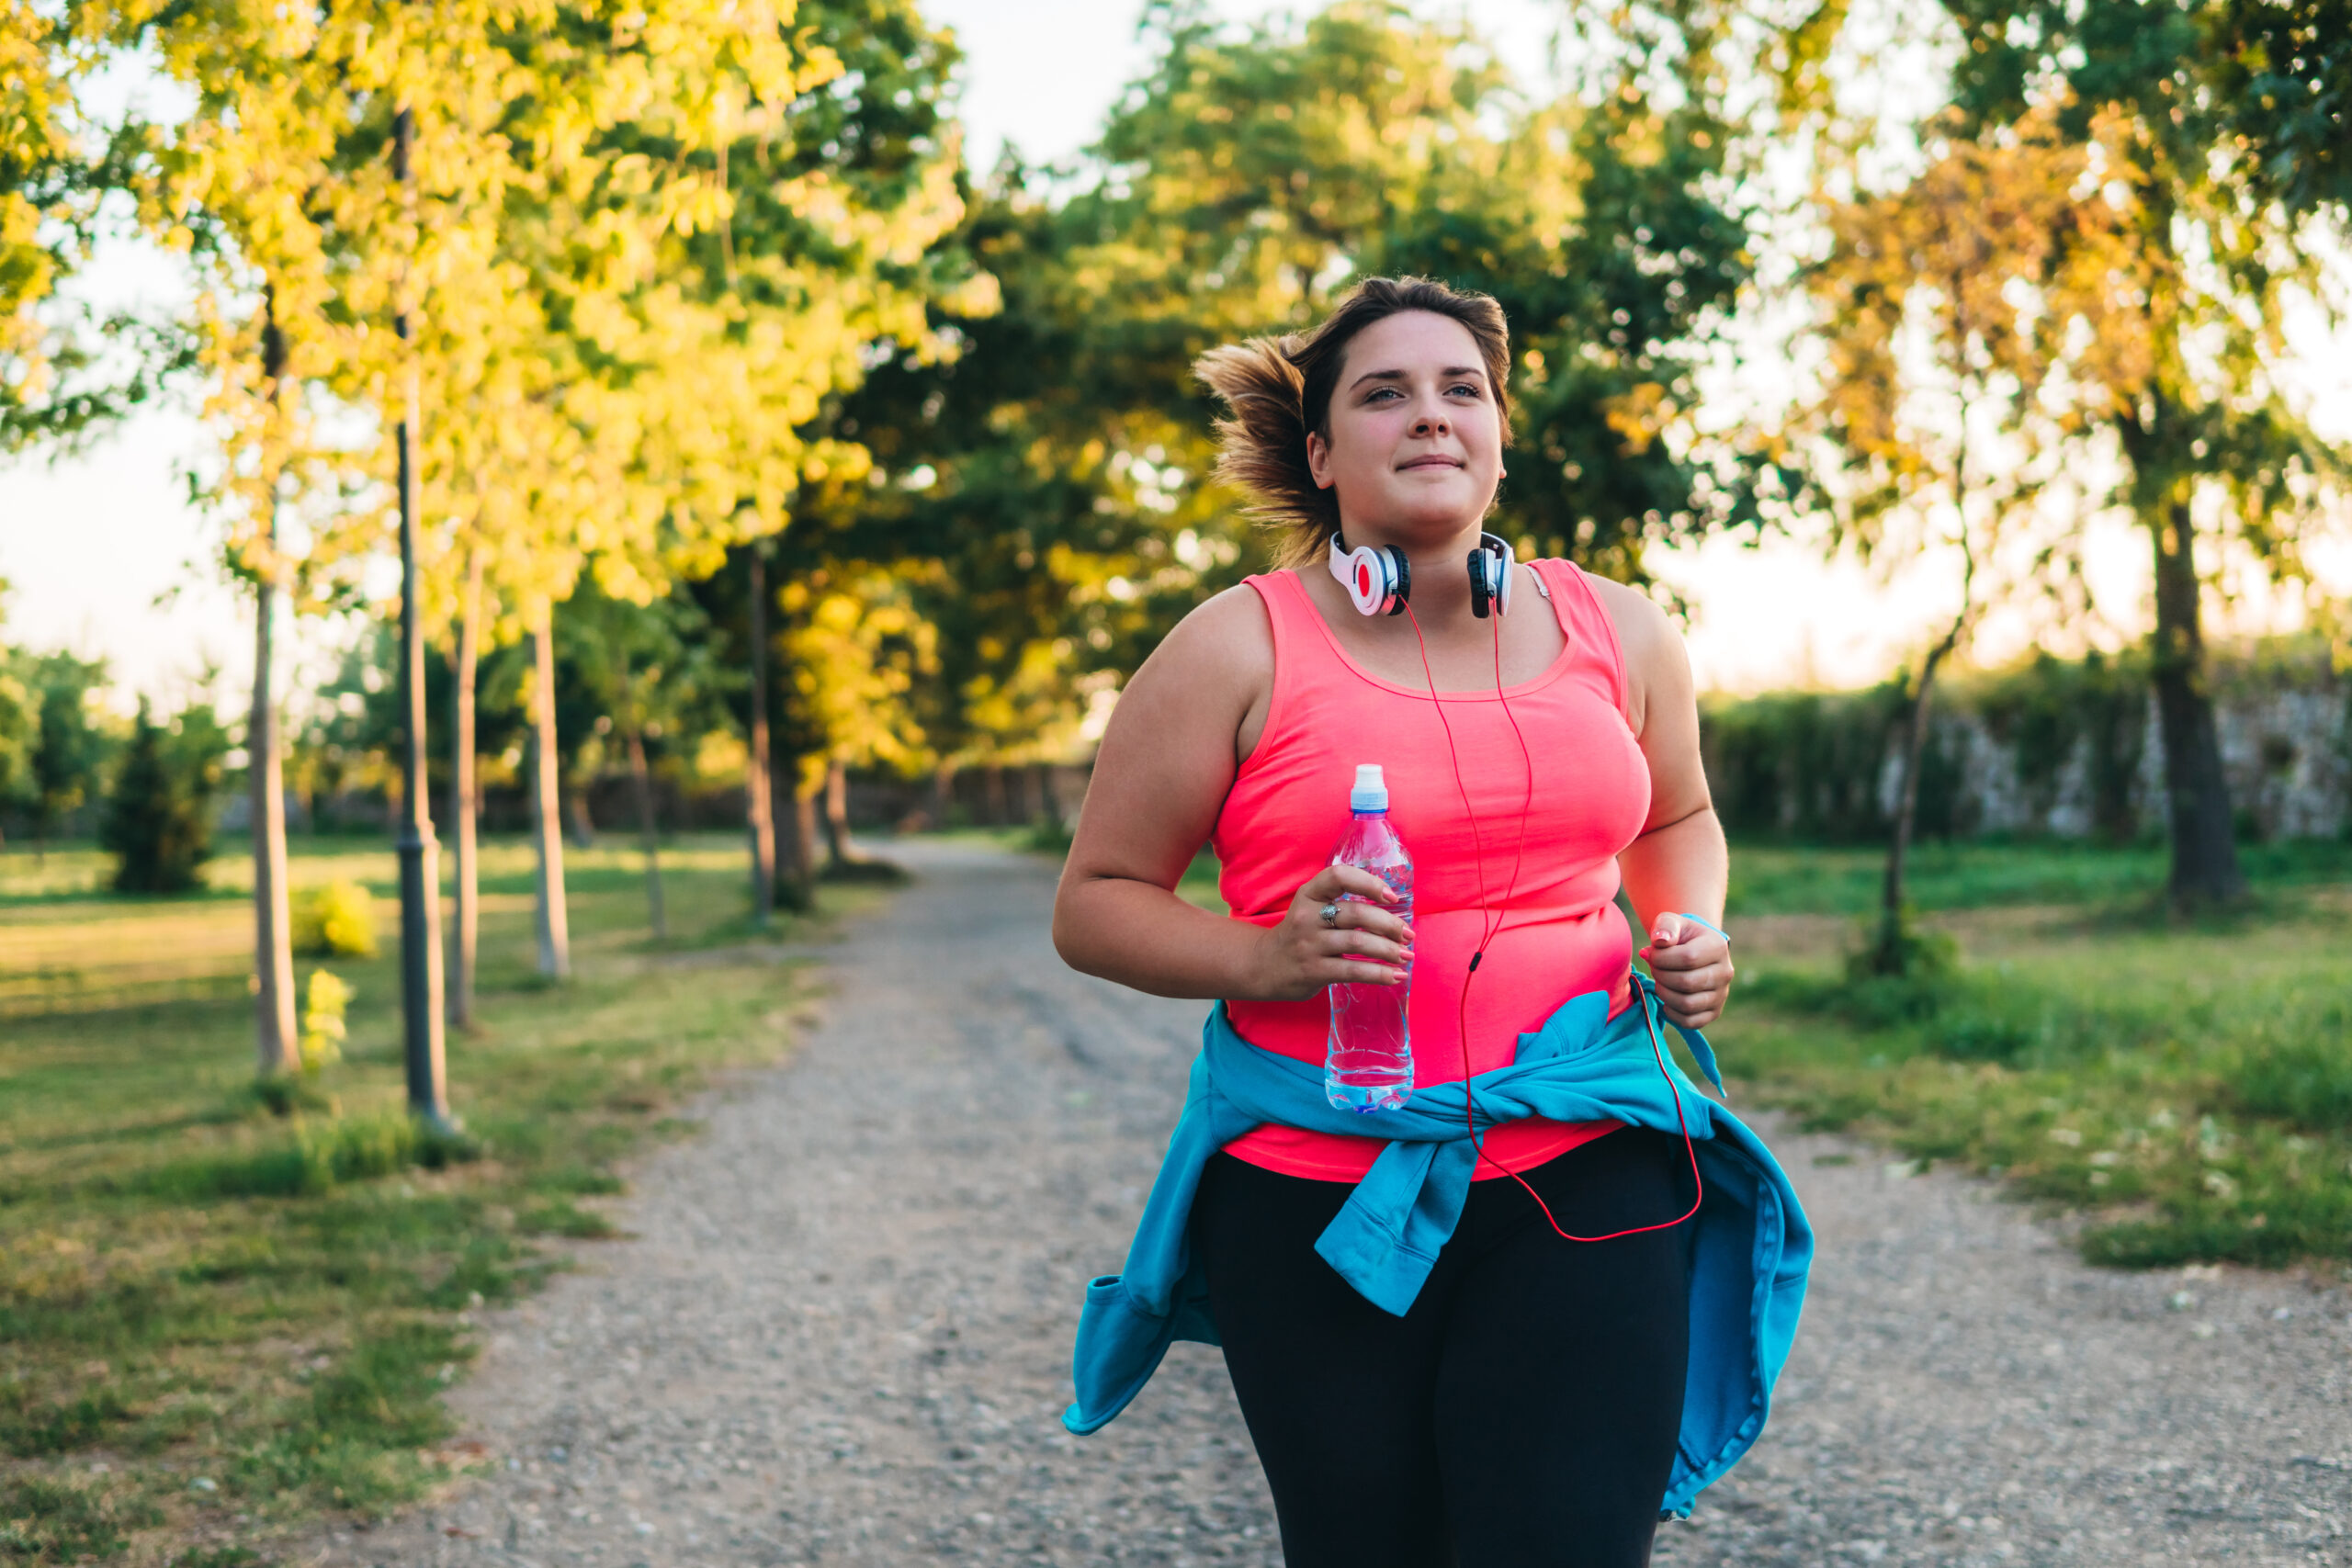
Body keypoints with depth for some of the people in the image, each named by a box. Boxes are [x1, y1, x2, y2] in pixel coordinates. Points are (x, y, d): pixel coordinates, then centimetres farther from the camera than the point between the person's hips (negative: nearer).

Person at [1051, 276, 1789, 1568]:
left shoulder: (1617, 632, 9)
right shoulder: (1236, 652, -2)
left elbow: (1678, 819, 27)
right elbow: (1095, 905, 1)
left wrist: (1691, 933, 6)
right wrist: (1262, 955, -17)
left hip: (1585, 1180, 2)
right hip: (1315, 1204, -2)